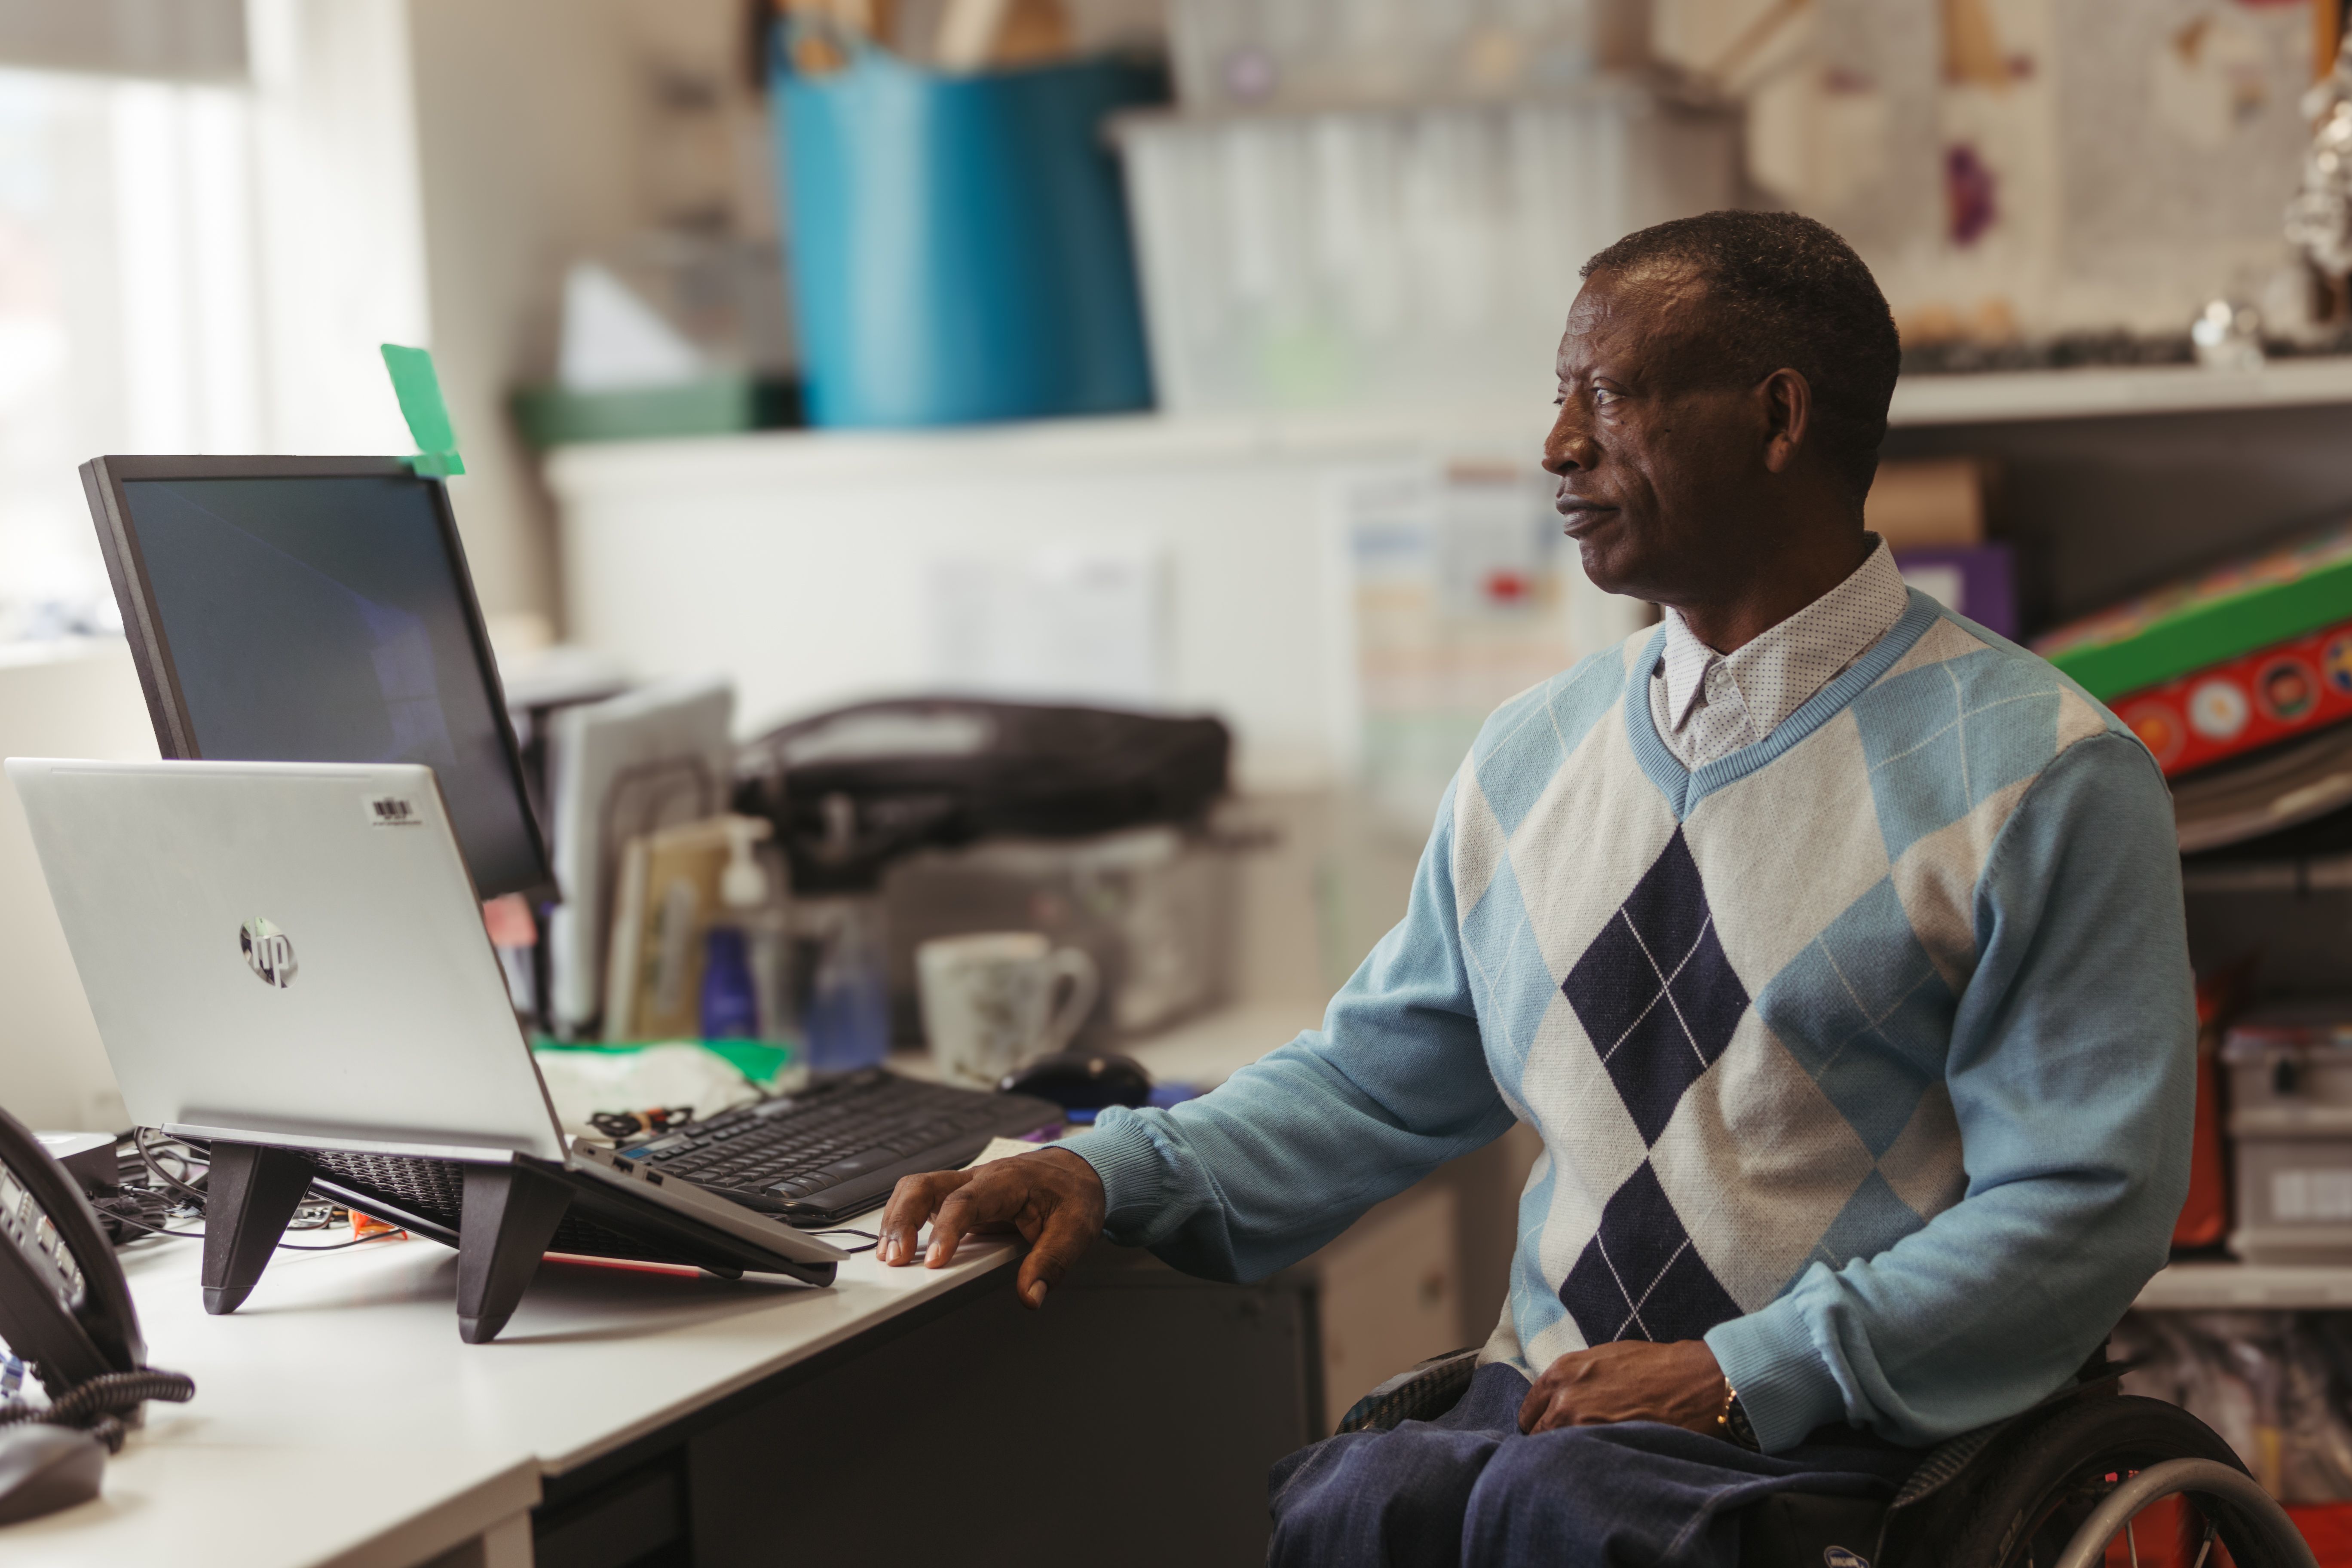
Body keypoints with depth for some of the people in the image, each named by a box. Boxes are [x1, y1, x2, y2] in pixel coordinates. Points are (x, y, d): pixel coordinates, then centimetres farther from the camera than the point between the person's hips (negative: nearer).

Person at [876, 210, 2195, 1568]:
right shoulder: (1532, 756, 14)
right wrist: (1119, 1172, 1)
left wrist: (1744, 1378, -16)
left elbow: (2083, 1203, -8)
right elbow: (1378, 1077, 19)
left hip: (1842, 1445, -3)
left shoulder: (2045, 777, -4)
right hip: (1548, 1407, 4)